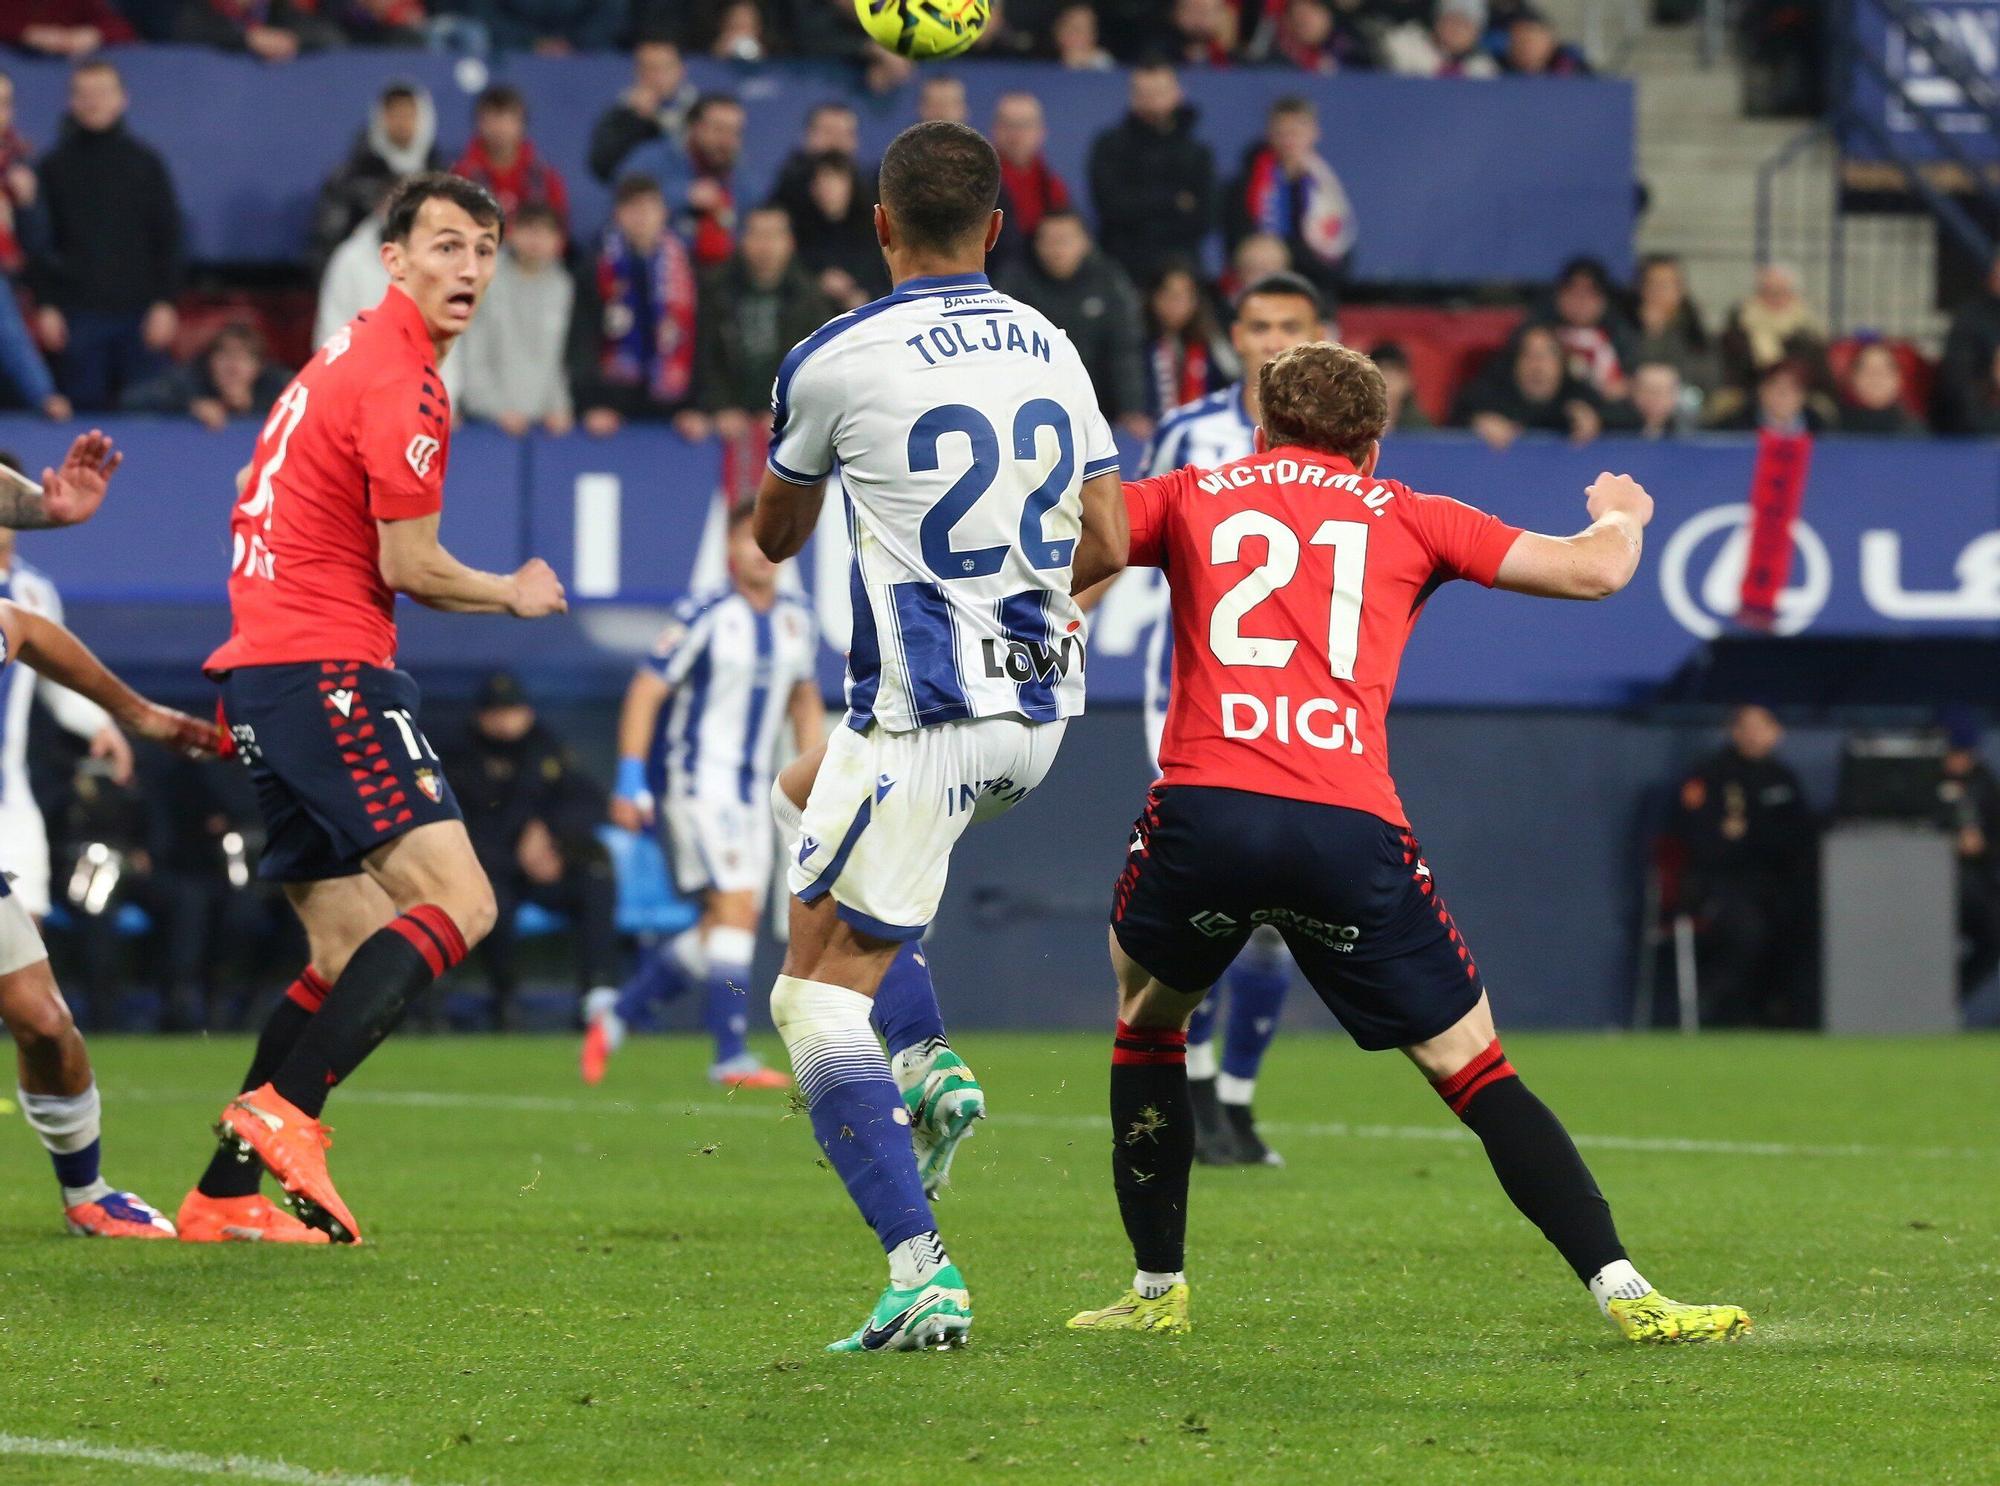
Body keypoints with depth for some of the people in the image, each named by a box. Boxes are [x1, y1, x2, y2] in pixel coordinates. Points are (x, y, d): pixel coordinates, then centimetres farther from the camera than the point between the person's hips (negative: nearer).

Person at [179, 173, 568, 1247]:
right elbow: (408, 566, -13)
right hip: (327, 668, -10)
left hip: (260, 667, 10)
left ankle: (226, 1195, 8)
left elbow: (260, 502, 28)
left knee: (352, 953, 11)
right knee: (457, 906, -16)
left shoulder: (348, 357, 20)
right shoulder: (401, 381, -11)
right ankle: (283, 1112, -24)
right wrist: (513, 595, 4)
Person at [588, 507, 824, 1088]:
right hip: (697, 779, -7)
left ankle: (616, 1008, 21)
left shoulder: (797, 619, 9)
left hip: (753, 788, 7)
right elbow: (645, 692, -10)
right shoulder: (703, 616, -12)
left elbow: (805, 702, 22)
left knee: (726, 928, 5)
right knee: (735, 905, -17)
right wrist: (631, 780, -15)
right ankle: (731, 1057, -16)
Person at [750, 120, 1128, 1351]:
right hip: (1040, 708, 7)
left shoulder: (833, 361, -8)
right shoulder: (1051, 351, 7)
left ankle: (922, 1272, -16)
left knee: (819, 996, -1)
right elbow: (1105, 546, 11)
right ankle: (927, 1073, 16)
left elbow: (774, 538, 9)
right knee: (811, 790, 32)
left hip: (924, 717, -7)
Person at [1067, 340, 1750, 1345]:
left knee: (1147, 1016, 29)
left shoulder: (1190, 497, 21)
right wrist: (1618, 515, 41)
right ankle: (1622, 1291, -2)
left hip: (1203, 808, 0)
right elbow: (1595, 571, 17)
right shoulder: (1409, 518, 20)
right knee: (1473, 1069, 9)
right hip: (1352, 828, 0)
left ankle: (1157, 1289, 27)